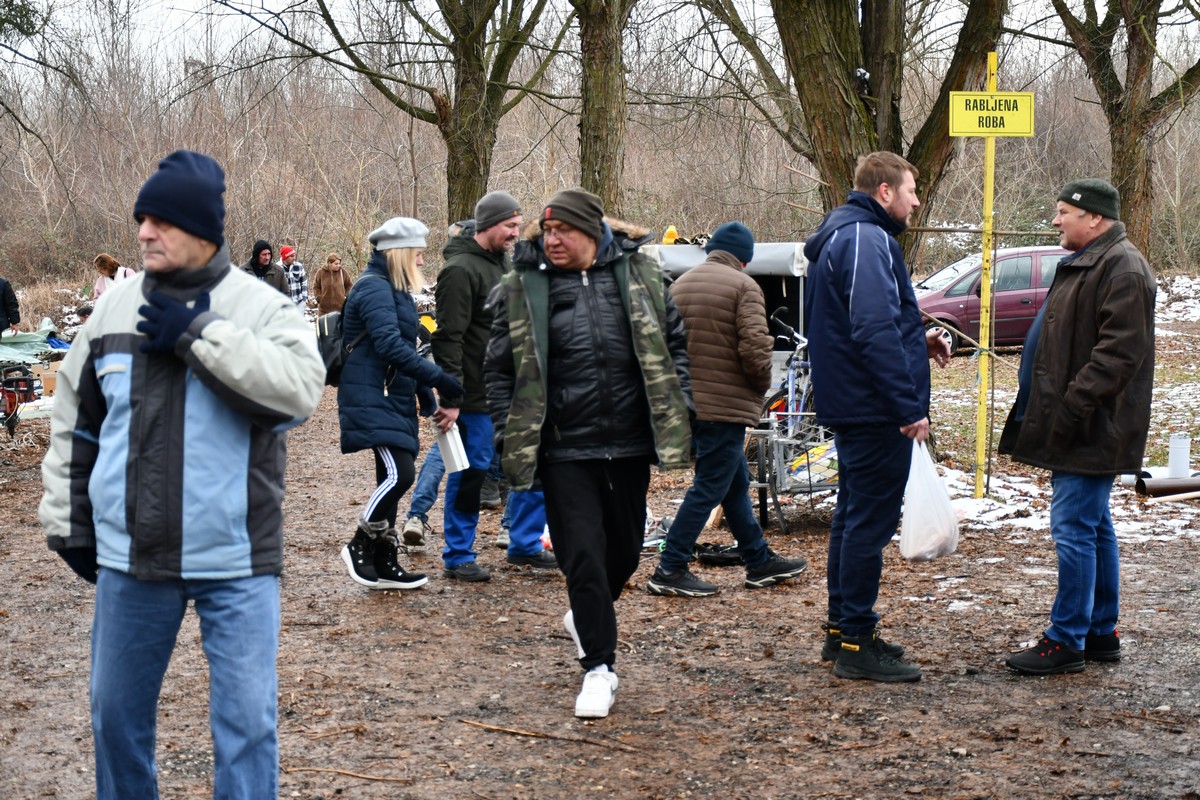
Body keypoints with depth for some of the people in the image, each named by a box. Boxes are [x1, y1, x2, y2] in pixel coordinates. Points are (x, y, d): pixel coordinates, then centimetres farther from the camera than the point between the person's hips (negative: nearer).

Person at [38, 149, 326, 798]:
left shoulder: (260, 308, -7)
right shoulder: (115, 308, 5)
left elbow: (299, 387, -27)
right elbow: (74, 426, 14)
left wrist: (198, 334, -24)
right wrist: (66, 522, 13)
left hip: (234, 561, -4)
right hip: (129, 556, 4)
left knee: (246, 718, 0)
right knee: (116, 711, 15)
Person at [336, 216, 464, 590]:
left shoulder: (395, 290, 19)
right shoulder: (374, 288, -14)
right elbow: (389, 345, -25)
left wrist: (427, 399, 20)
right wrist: (437, 377, -26)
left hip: (393, 398, 11)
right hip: (373, 399, -10)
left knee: (392, 478, 10)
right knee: (399, 474, -18)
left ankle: (385, 564, 16)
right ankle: (359, 546, -2)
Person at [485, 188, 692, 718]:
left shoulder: (639, 275, 2)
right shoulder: (522, 287, -2)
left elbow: (674, 343, 11)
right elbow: (501, 369, 4)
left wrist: (677, 413, 4)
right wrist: (508, 439, -2)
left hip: (630, 444, 3)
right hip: (565, 451, -3)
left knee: (625, 550, 17)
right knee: (582, 555, -6)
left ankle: (587, 616, 47)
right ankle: (598, 670, 5)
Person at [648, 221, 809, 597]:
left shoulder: (680, 285, 13)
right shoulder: (743, 286, -10)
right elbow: (754, 347, -19)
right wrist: (763, 382, -2)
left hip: (687, 400, 8)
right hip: (725, 402, -8)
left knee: (736, 482, 18)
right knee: (709, 488, -3)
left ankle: (760, 562, 26)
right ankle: (669, 570, -5)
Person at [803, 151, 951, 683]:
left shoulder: (843, 237, 17)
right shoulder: (866, 240, -17)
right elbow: (874, 330, -25)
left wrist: (916, 341, 16)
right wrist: (909, 405, -24)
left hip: (852, 407, 11)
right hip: (877, 410, -11)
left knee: (854, 517, 17)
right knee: (871, 522, -6)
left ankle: (842, 630, 25)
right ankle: (856, 644, -1)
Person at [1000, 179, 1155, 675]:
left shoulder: (1122, 268, -16)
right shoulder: (1085, 263, 18)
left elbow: (1119, 350, -23)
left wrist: (1073, 406, -25)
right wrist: (1048, 415, 20)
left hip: (1094, 430, -11)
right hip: (1079, 428, 11)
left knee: (1074, 527, -8)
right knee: (1095, 527, 15)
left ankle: (1066, 640, -4)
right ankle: (1101, 633, 23)